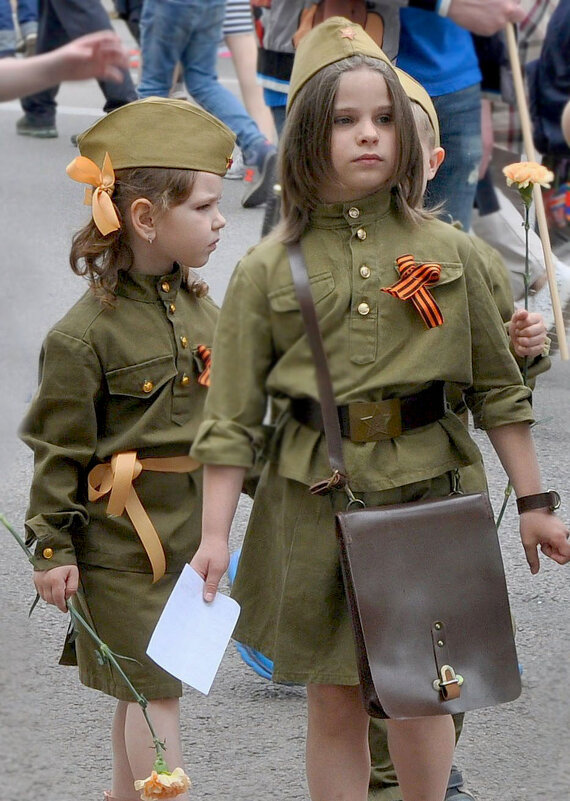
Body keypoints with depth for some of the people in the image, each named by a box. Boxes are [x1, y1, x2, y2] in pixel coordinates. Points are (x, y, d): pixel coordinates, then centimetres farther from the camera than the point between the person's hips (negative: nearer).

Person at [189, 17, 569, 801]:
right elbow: (232, 417, -1)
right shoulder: (267, 270, -2)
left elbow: (498, 389, 8)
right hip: (315, 500, -1)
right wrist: (215, 535, -7)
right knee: (334, 700, 7)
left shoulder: (449, 252, 2)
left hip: (426, 494, 1)